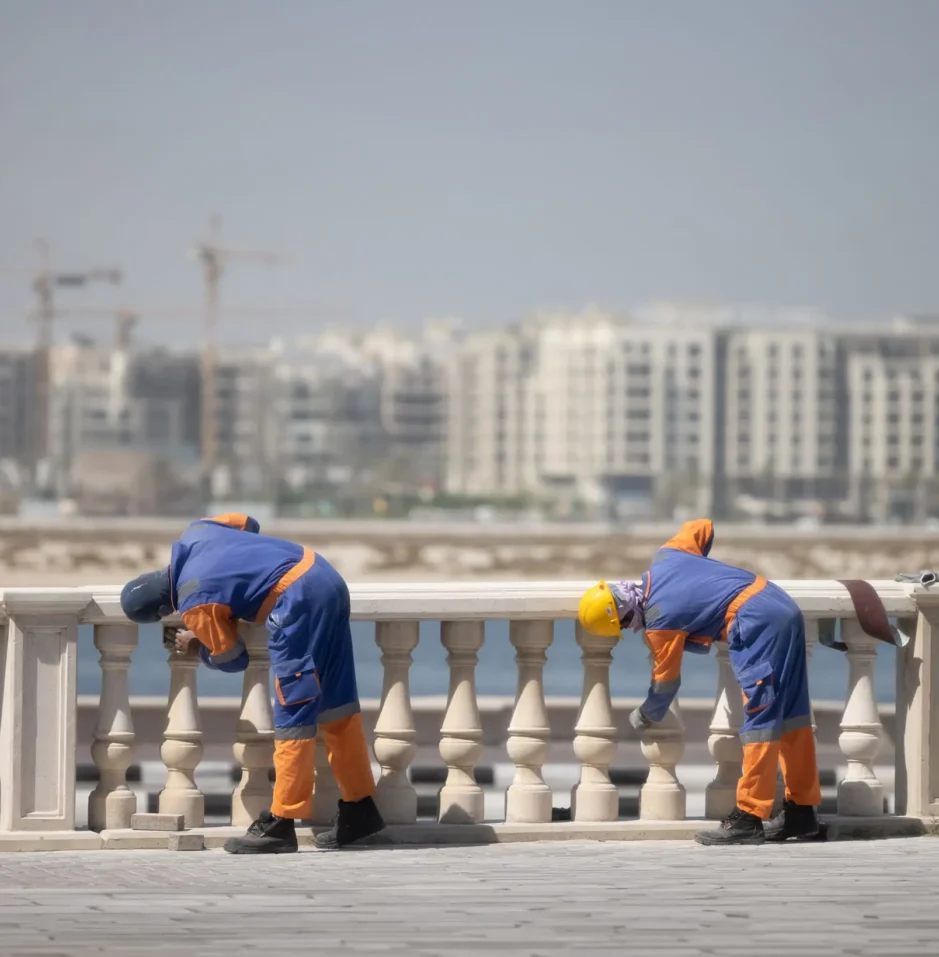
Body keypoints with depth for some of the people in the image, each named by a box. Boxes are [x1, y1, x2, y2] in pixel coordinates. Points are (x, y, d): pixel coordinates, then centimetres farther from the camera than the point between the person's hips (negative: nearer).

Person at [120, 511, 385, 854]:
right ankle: (360, 809, 19)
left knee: (293, 711, -5)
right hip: (326, 577, 9)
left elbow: (232, 658, 4)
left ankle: (282, 823, -4)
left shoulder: (195, 606, -9)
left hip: (299, 599, -9)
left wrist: (195, 645, 22)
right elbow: (247, 524, 28)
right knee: (335, 699, 14)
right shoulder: (194, 535, 10)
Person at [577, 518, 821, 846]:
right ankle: (802, 810, 15)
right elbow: (703, 527, 25)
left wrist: (646, 716, 24)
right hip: (784, 606, 9)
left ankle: (749, 818, -10)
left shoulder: (660, 621, -9)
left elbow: (666, 680, 5)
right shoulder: (664, 557, 9)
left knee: (761, 717, -9)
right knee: (790, 712, 11)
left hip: (757, 623, -9)